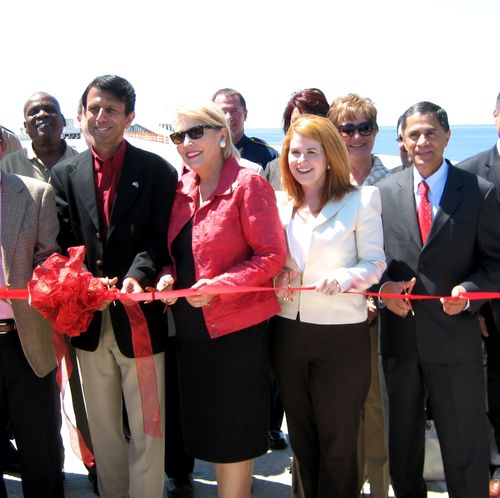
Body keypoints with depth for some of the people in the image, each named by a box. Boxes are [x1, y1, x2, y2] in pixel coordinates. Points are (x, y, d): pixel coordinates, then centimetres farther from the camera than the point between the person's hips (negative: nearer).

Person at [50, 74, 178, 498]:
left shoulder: (157, 170, -2)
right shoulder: (65, 174, 7)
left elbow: (160, 238, -8)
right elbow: (64, 243, 1)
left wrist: (138, 276, -26)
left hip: (139, 316, -3)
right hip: (89, 318, 4)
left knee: (147, 428, 6)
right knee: (103, 429, 18)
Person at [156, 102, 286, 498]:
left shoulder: (248, 184, -13)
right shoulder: (183, 188, 7)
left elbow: (272, 255, -15)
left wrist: (218, 286, -23)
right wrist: (168, 276, -4)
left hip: (236, 328, -7)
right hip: (191, 327, 7)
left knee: (233, 437, 6)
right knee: (208, 432, 17)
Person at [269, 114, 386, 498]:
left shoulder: (361, 200, -6)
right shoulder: (280, 204, 8)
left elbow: (375, 263, -7)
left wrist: (343, 276, -26)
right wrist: (278, 273, -7)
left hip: (342, 334, -5)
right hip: (288, 333, 5)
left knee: (338, 441, 8)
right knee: (302, 437, 20)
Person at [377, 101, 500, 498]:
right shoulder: (384, 191, 3)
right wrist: (383, 285, -11)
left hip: (454, 335, -3)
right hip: (399, 332, 3)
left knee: (465, 445, 7)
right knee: (402, 438, 20)